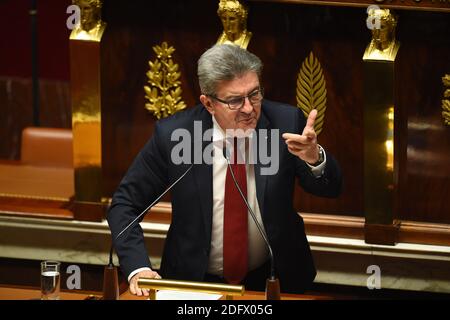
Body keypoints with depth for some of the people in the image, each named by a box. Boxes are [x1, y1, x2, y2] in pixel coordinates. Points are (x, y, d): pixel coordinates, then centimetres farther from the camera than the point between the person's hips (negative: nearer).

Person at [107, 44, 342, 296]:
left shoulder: (285, 122, -11)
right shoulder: (172, 135, -13)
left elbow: (330, 189, -8)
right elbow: (125, 204, -3)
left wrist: (315, 158, -31)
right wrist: (138, 268, -18)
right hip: (194, 282, -1)